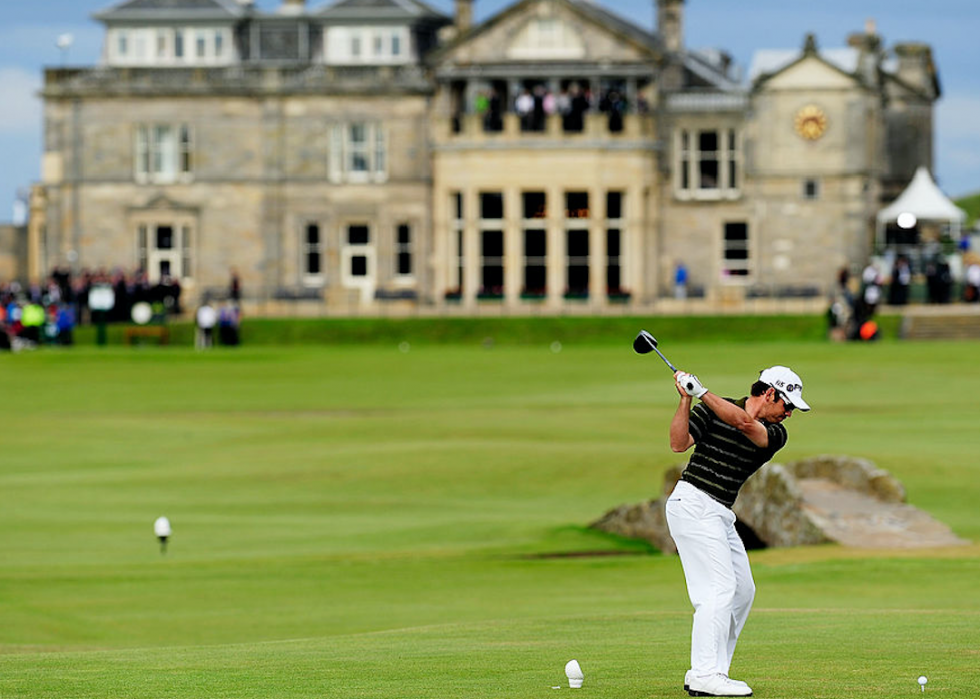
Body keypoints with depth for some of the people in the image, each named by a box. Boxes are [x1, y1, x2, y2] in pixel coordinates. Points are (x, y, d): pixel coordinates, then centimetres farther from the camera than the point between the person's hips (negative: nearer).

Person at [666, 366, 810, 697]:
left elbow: (744, 422, -15)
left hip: (721, 514, 8)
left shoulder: (776, 435, 6)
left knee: (743, 591, 9)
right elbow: (679, 444, -10)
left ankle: (711, 671, 12)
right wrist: (686, 400, -18)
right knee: (720, 588, -16)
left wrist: (702, 392, -21)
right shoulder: (712, 410, -3)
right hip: (693, 504, -8)